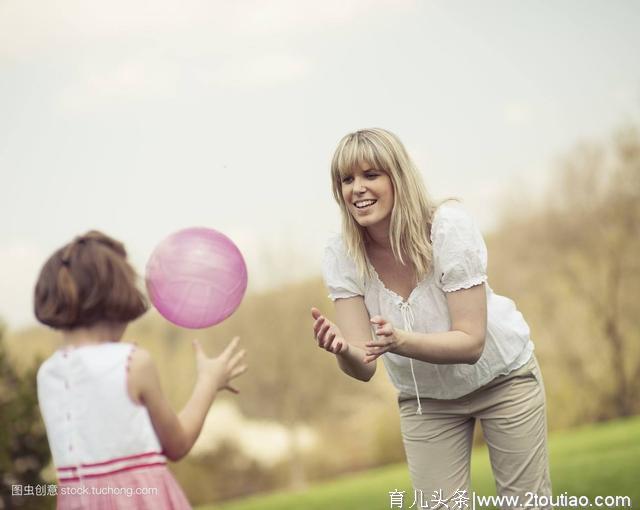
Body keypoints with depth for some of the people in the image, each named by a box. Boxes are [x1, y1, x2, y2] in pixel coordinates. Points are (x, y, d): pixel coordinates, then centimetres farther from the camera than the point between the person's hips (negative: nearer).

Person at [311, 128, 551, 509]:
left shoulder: (448, 227, -28)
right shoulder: (342, 257, -19)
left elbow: (470, 343, -29)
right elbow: (364, 367, -22)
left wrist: (398, 340, -46)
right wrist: (343, 350, -45)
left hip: (501, 375, -2)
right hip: (425, 397, 2)